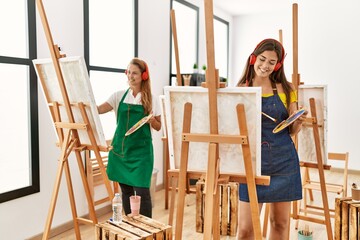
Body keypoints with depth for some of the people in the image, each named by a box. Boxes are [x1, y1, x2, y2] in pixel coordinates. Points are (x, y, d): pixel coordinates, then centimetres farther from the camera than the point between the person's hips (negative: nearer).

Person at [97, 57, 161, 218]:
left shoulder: (151, 100, 0)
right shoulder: (119, 96, 5)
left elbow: (158, 127, 5)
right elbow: (99, 109, -9)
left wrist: (151, 120, -16)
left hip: (141, 150, -3)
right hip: (120, 148, 3)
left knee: (142, 190, -4)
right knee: (125, 190, 12)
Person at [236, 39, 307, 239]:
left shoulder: (285, 89, 3)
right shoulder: (241, 90, 2)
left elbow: (292, 130, 7)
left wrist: (299, 121, -14)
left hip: (284, 161, 1)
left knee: (280, 223, 12)